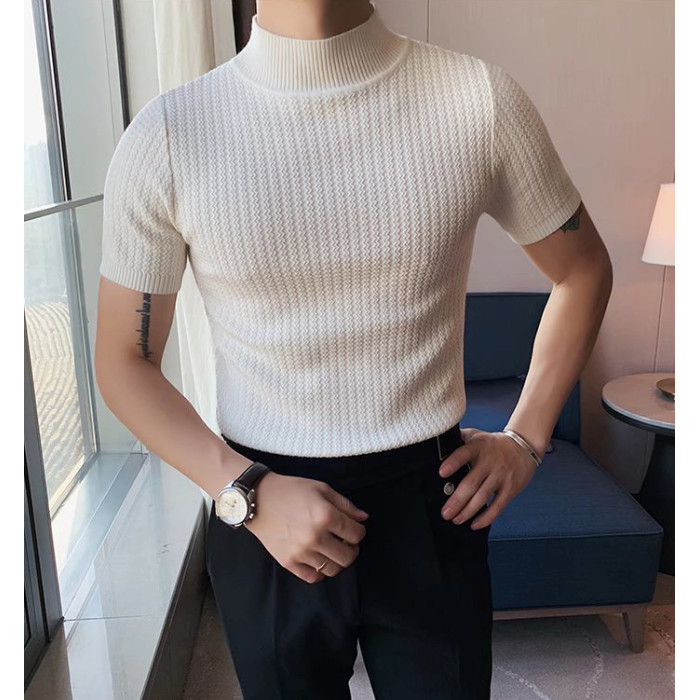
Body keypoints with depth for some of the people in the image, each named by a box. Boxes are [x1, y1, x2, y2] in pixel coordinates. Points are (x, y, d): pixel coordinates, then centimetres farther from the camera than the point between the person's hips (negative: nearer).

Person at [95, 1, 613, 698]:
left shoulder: (481, 99, -9)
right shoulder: (167, 134, -10)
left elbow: (583, 270, 6)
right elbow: (123, 362, -2)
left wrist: (525, 439, 1)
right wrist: (247, 491, -13)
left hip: (432, 507, 1)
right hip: (262, 511, 0)